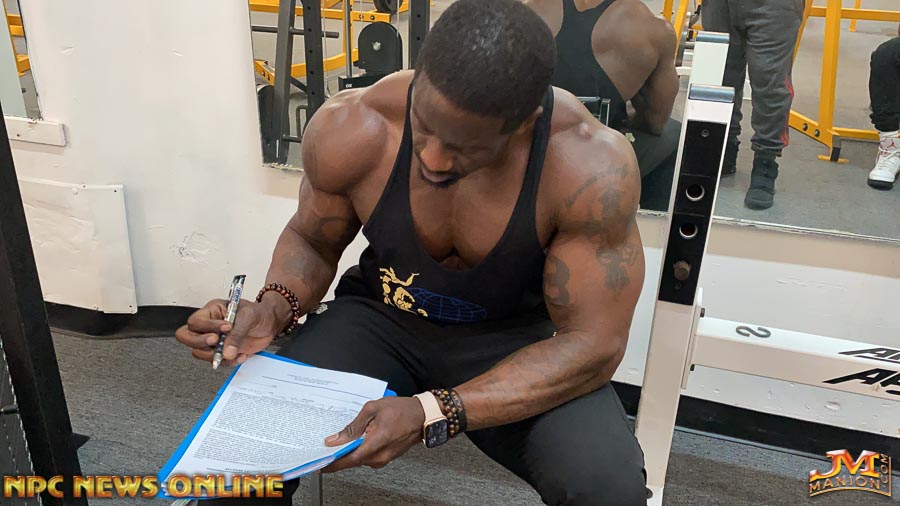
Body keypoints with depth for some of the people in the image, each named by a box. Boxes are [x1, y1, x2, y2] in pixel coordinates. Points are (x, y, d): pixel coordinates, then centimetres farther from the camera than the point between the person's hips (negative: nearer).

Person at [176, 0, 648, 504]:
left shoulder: (590, 166, -28)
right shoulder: (349, 130, -21)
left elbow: (593, 343, -22)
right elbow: (311, 240, 1)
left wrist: (431, 414, -34)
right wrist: (274, 306, -22)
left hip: (517, 340, 0)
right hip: (380, 317, 2)